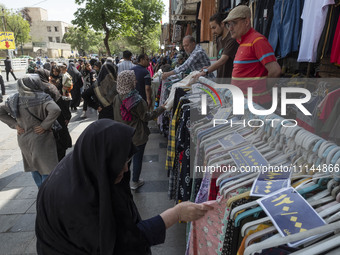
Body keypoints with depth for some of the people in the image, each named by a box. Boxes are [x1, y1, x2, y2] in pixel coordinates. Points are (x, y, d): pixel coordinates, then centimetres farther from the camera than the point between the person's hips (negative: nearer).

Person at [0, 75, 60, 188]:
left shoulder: (14, 99, -2)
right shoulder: (42, 98, -19)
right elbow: (55, 110, -33)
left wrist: (15, 125, 2)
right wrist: (45, 125, -22)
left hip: (24, 139, 6)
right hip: (41, 139, -6)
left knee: (34, 167, 22)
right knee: (46, 166, 7)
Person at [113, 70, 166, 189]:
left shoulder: (116, 98, -7)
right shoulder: (137, 100, -24)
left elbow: (116, 117, 5)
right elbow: (146, 117, -13)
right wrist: (161, 109, -7)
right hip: (137, 136, -5)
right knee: (137, 158, 13)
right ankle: (135, 182, 29)